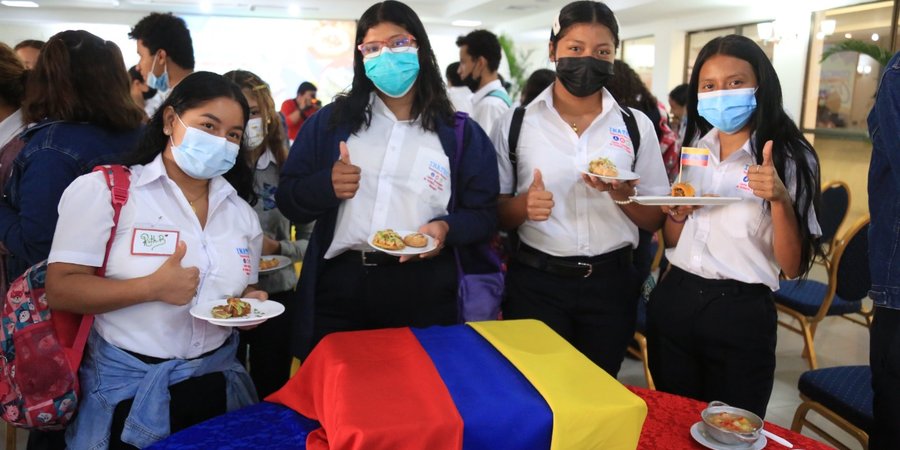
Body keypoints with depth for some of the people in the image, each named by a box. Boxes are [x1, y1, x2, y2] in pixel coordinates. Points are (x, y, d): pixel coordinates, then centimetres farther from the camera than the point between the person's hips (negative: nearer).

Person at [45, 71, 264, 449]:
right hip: (128, 389, -4)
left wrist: (251, 304, -8)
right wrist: (153, 288, -23)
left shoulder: (241, 212, 6)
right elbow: (60, 290, -12)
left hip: (216, 382, 5)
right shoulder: (103, 191, -8)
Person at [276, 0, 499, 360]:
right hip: (339, 291, 1)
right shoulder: (330, 122, 7)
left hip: (424, 299, 0)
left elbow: (484, 214, 4)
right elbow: (288, 199, 7)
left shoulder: (461, 134, 5)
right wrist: (326, 185, -14)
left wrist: (447, 228, -16)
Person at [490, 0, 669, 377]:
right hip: (535, 282, -1)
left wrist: (622, 194, -16)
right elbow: (495, 214, 1)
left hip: (610, 283, 2)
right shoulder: (515, 123, -2)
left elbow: (656, 220, 4)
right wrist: (523, 205, -20)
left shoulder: (637, 125, 1)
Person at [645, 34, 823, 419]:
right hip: (674, 303, 4)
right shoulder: (693, 147, 6)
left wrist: (780, 199, -25)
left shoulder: (790, 158, -7)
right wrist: (677, 214, -8)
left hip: (741, 314, -4)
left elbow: (793, 267, -11)